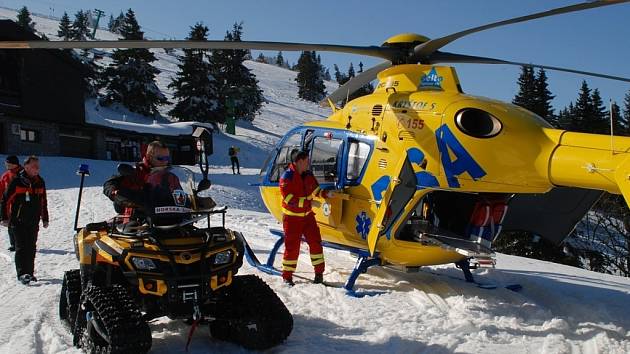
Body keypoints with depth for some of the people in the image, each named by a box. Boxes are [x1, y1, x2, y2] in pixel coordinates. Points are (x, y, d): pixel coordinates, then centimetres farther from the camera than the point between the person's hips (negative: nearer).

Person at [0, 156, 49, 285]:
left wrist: (45, 219, 17)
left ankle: (30, 272, 17)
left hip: (34, 222, 5)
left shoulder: (40, 182, 9)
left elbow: (43, 202, 18)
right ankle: (22, 273, -13)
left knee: (31, 248, 9)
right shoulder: (17, 182, -7)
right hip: (19, 221, -5)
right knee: (21, 247, -10)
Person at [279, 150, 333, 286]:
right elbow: (287, 197, -23)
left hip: (307, 215, 6)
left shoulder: (308, 175, 4)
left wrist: (326, 194, -5)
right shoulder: (287, 176, -16)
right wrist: (306, 201, -28)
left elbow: (315, 189, 14)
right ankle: (287, 276, 11)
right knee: (292, 246, -2)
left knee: (315, 242, 5)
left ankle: (319, 272, 17)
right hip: (292, 217, -6)